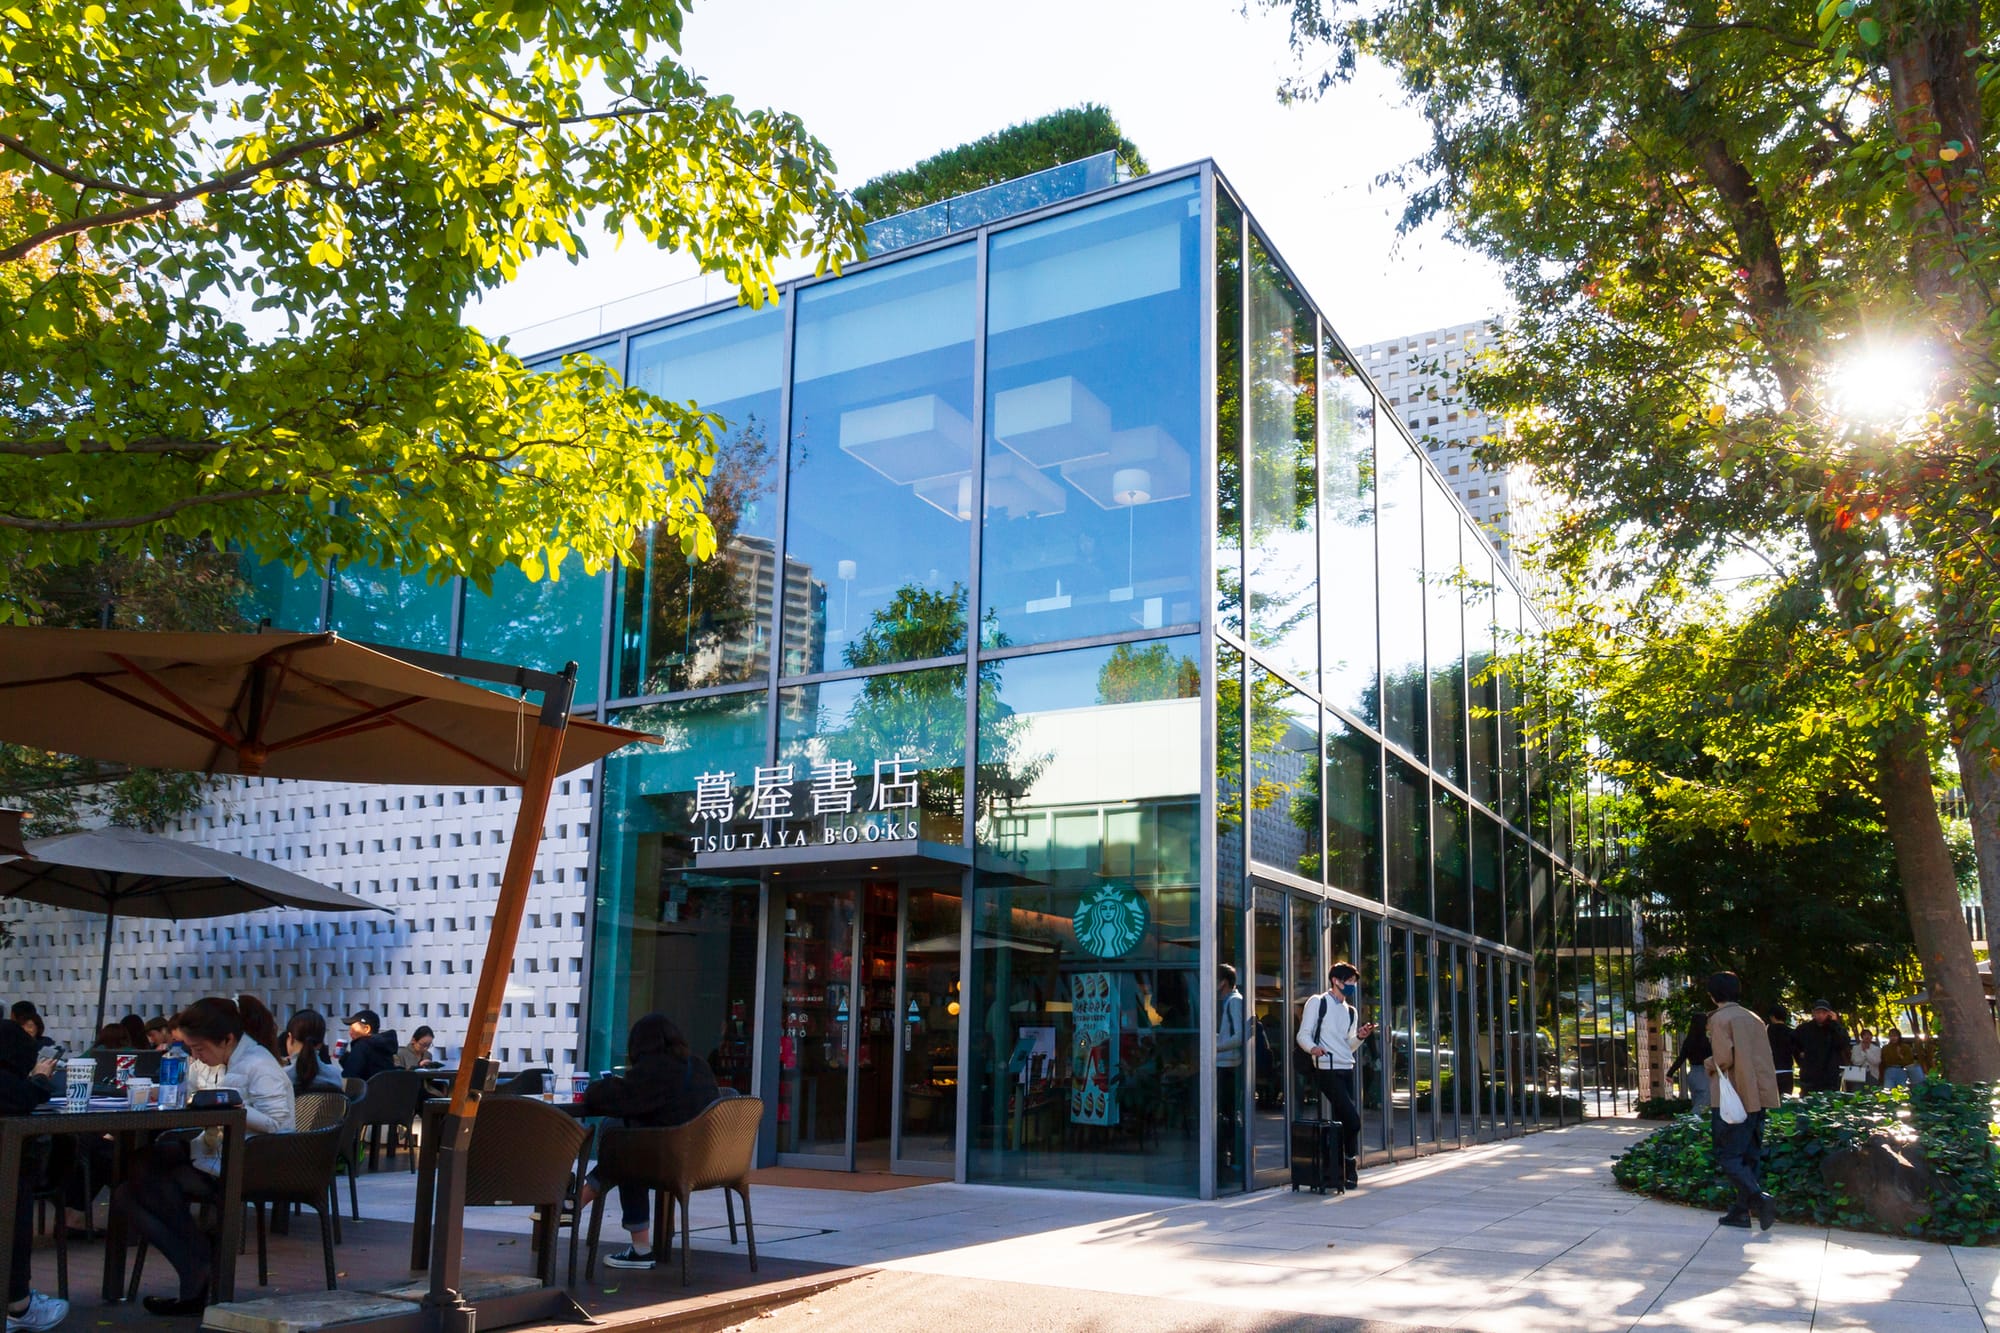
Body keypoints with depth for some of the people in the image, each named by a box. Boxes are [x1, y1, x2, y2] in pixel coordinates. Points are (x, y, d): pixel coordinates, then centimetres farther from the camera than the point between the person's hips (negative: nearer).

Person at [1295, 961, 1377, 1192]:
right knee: (1352, 1118, -14)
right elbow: (1303, 1035, -6)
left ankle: (1341, 1171, 11)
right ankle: (1350, 1164, 4)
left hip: (1346, 1070, 7)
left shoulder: (1351, 1012, 19)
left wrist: (1360, 1037, 0)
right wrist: (1313, 1048, -26)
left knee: (1343, 1121, 5)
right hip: (1326, 1070, -7)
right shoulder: (1317, 1002, -2)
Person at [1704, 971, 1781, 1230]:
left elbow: (1725, 1057, -18)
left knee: (1728, 1157, -4)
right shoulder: (1753, 1019, 14)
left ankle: (1759, 1198, -22)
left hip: (1733, 1099, -7)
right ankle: (1742, 1210, 12)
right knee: (1749, 1155, 12)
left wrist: (1710, 1064, 1)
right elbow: (1766, 1060, 15)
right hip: (1759, 1096, 7)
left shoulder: (1720, 1018, -8)